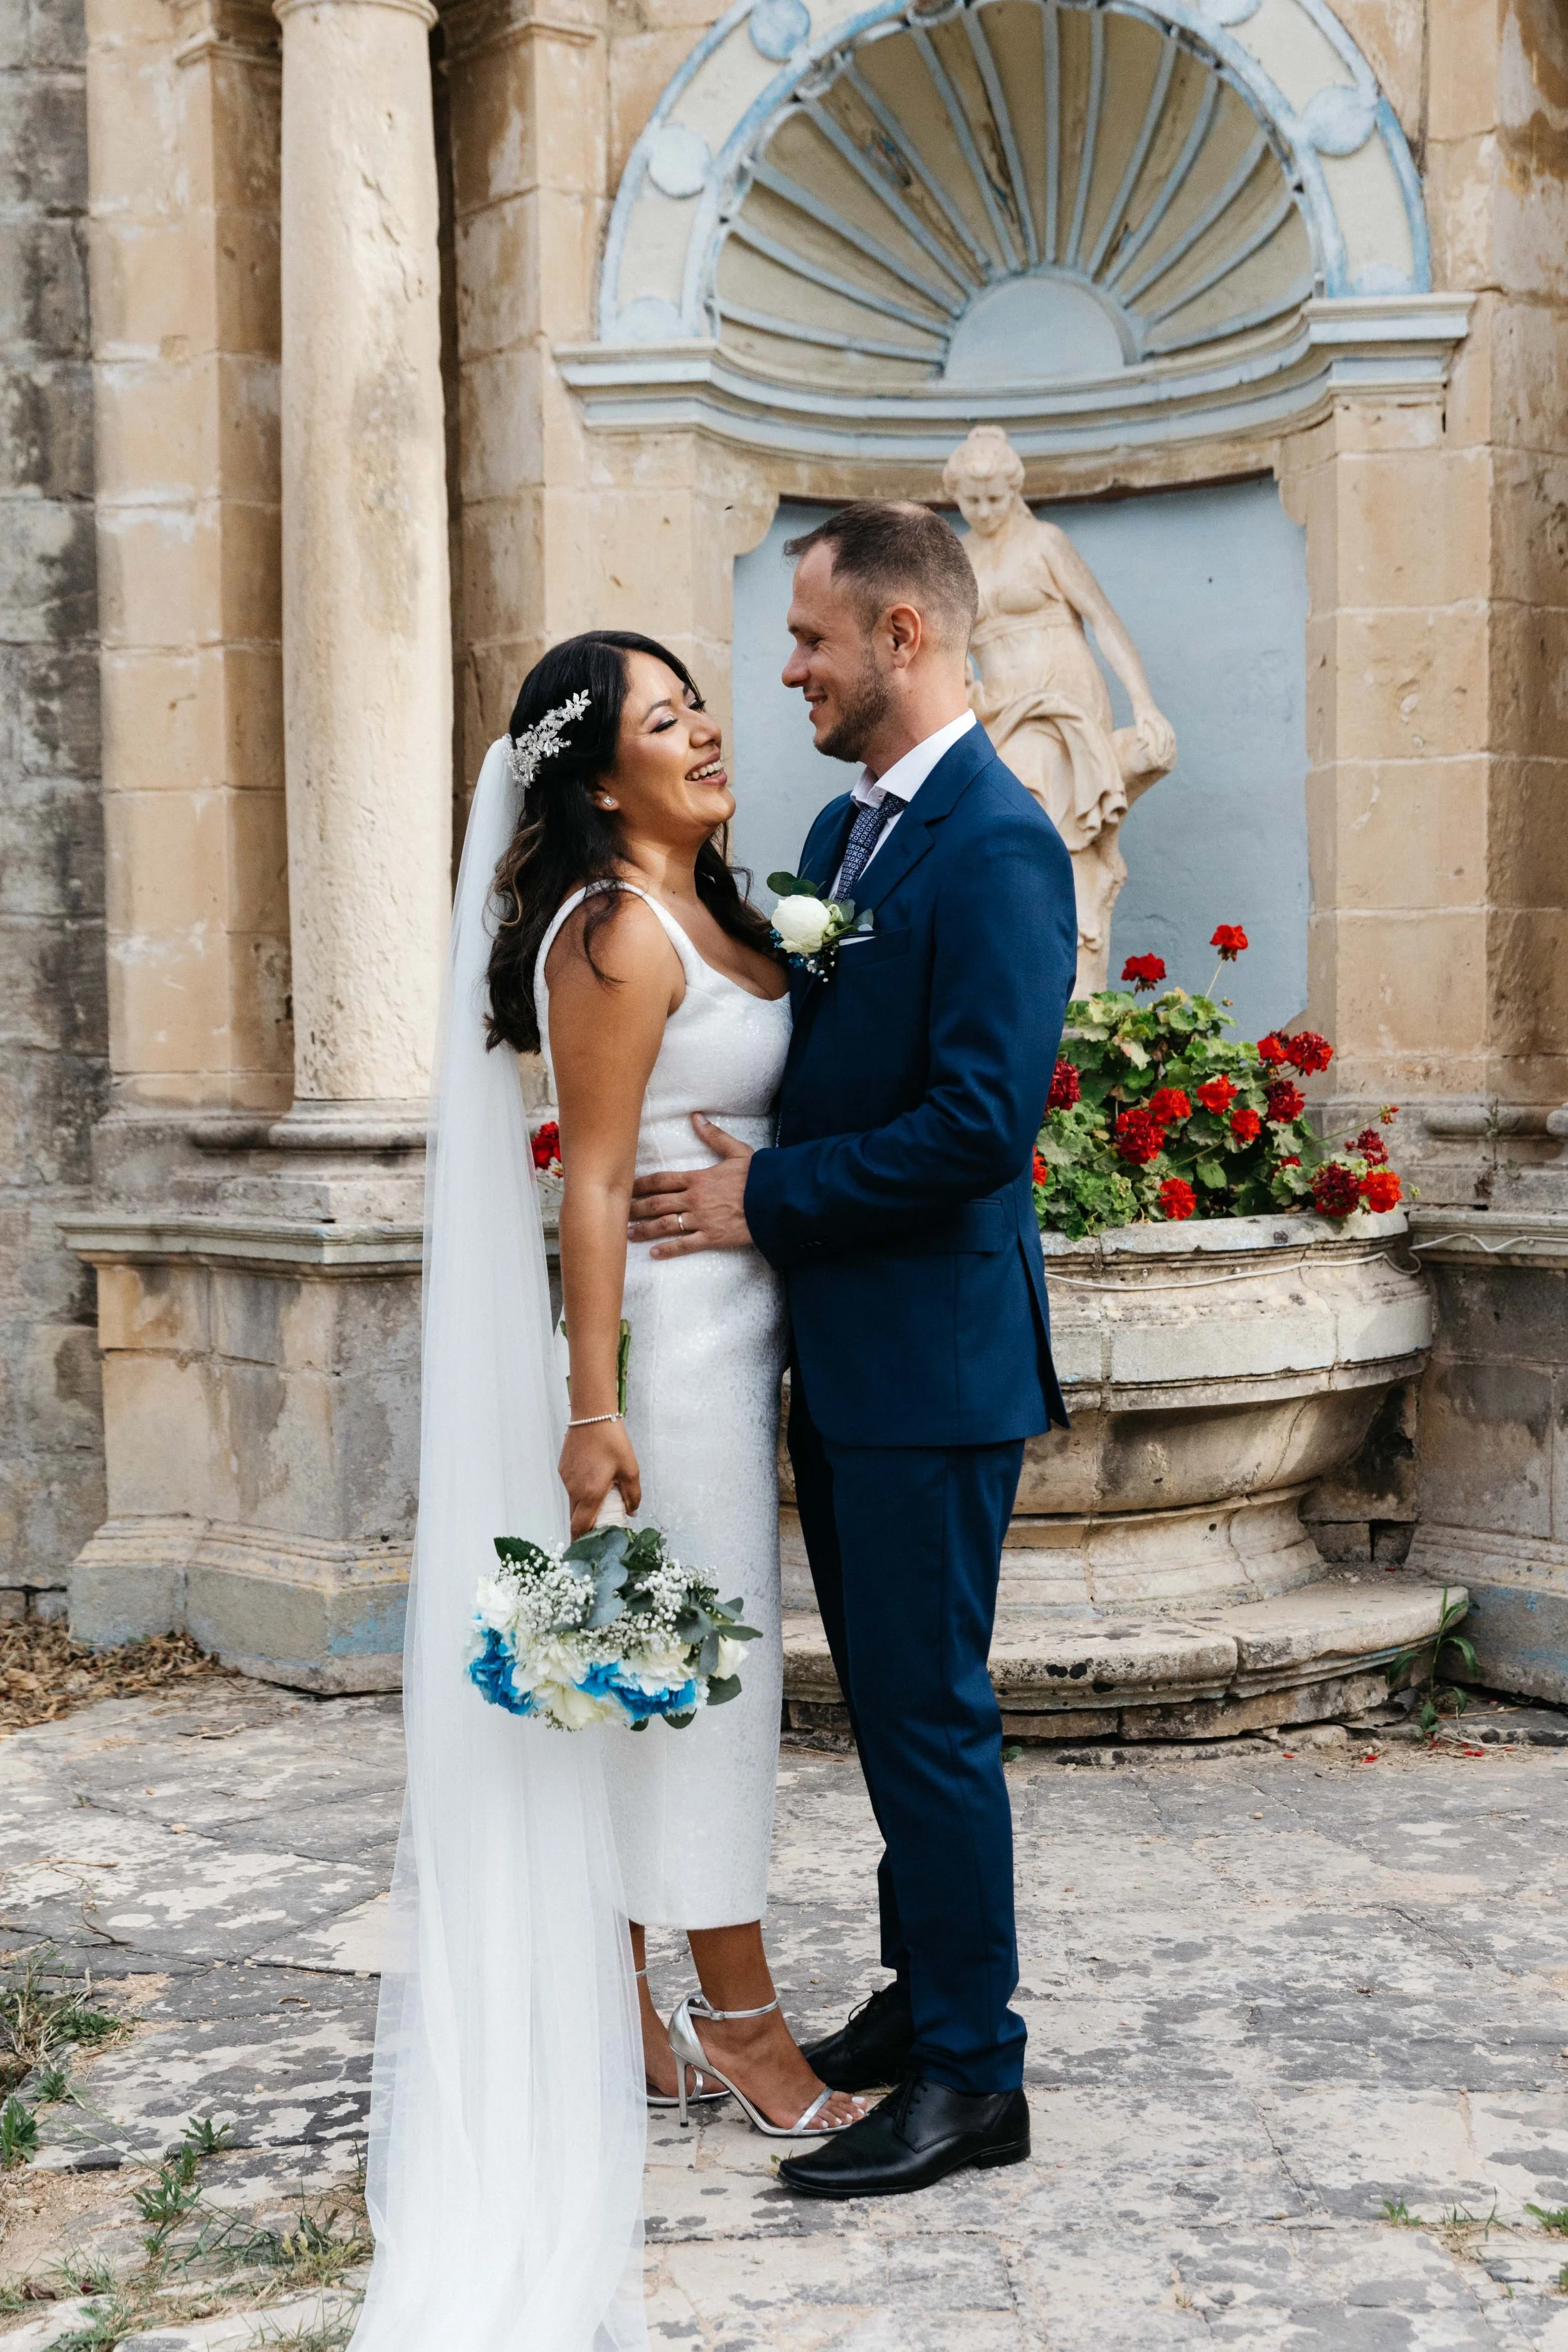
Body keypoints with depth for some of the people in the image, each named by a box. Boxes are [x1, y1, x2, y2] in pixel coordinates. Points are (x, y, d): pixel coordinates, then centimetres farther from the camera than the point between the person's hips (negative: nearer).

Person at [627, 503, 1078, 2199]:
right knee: (883, 1696, 18)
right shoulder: (844, 826, 13)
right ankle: (920, 1994, 32)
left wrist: (763, 1199, -17)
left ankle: (971, 2075, 12)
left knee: (928, 1710, -1)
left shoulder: (996, 846, -17)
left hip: (930, 1354, -9)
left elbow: (981, 1120, -24)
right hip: (839, 1348, 9)